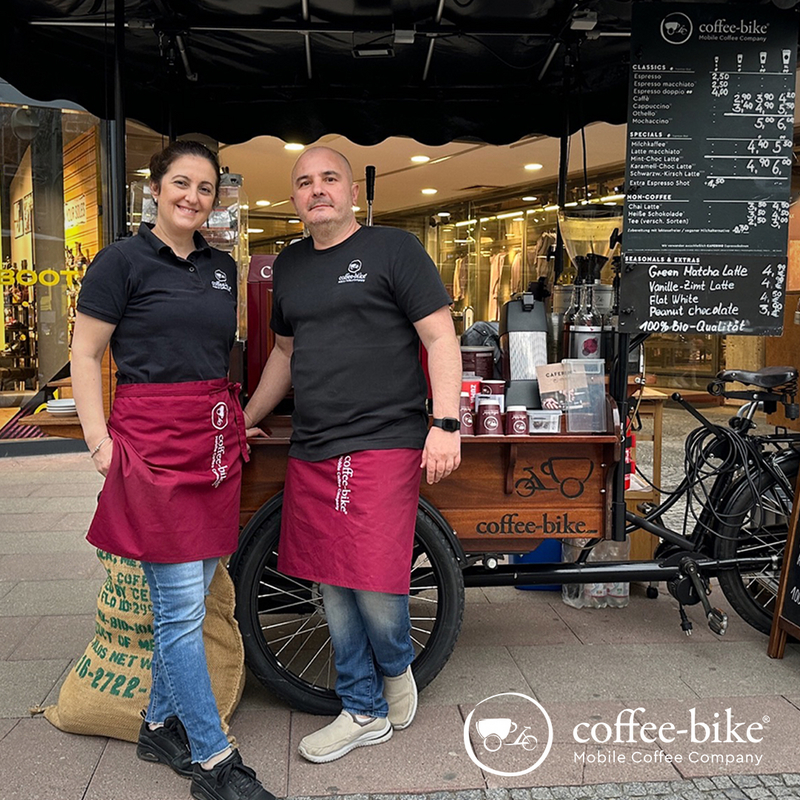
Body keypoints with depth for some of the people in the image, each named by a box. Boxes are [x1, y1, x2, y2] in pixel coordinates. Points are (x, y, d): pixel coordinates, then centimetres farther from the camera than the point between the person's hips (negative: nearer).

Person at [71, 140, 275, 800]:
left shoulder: (222, 268, 16)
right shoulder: (123, 261, -1)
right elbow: (85, 355, -2)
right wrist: (100, 439, -10)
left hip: (214, 441, 6)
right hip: (153, 442, -6)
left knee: (189, 599, 12)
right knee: (182, 605, -4)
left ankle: (160, 726, 30)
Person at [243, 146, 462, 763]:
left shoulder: (394, 249, 0)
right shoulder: (290, 265, 18)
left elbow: (441, 339, -5)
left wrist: (446, 423, -15)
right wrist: (245, 421, 26)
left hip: (384, 444, -6)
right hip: (311, 452, 6)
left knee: (374, 586, -8)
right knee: (333, 589, 9)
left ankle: (396, 667, 26)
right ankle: (365, 712, 26)